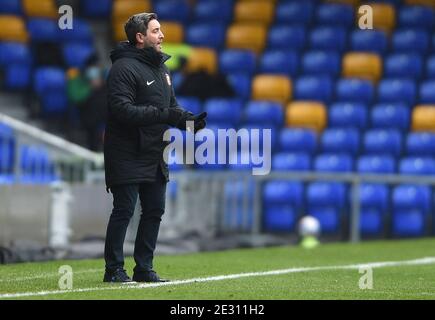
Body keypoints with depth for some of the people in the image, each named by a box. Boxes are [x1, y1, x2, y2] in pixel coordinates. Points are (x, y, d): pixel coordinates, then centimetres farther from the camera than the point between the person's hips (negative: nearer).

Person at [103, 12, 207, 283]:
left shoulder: (161, 68, 16)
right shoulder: (124, 67, -13)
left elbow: (172, 106, 20)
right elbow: (122, 110, -23)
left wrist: (189, 119, -1)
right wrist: (162, 115, -27)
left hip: (155, 155, 8)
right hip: (127, 156, -8)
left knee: (155, 210, 10)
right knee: (124, 211, -5)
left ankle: (144, 268, 18)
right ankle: (114, 269, 3)